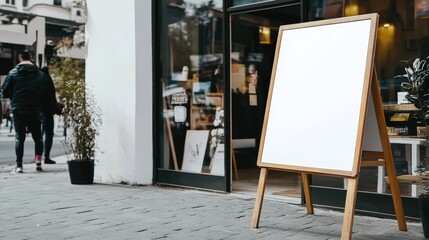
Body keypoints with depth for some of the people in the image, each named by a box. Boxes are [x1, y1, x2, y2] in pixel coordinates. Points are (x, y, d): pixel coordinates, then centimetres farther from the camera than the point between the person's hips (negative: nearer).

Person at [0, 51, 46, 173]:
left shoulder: (13, 73, -3)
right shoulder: (40, 74, 2)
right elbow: (45, 93, 2)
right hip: (35, 111, 1)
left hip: (18, 110, -1)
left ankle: (19, 165, 0)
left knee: (19, 137, 5)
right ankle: (38, 160, -2)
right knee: (37, 136, 14)